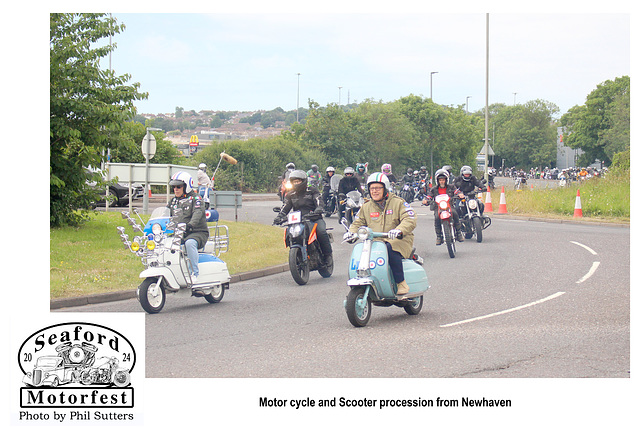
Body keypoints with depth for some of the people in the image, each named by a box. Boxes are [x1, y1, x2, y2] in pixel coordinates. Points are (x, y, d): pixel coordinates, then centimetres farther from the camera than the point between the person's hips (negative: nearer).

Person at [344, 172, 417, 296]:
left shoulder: (398, 203, 1)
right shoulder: (366, 207, 17)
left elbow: (410, 220, -11)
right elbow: (358, 223, 21)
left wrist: (399, 230, -32)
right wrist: (352, 232, -4)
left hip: (398, 240, -4)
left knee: (391, 250, -38)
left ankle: (401, 283, -28)